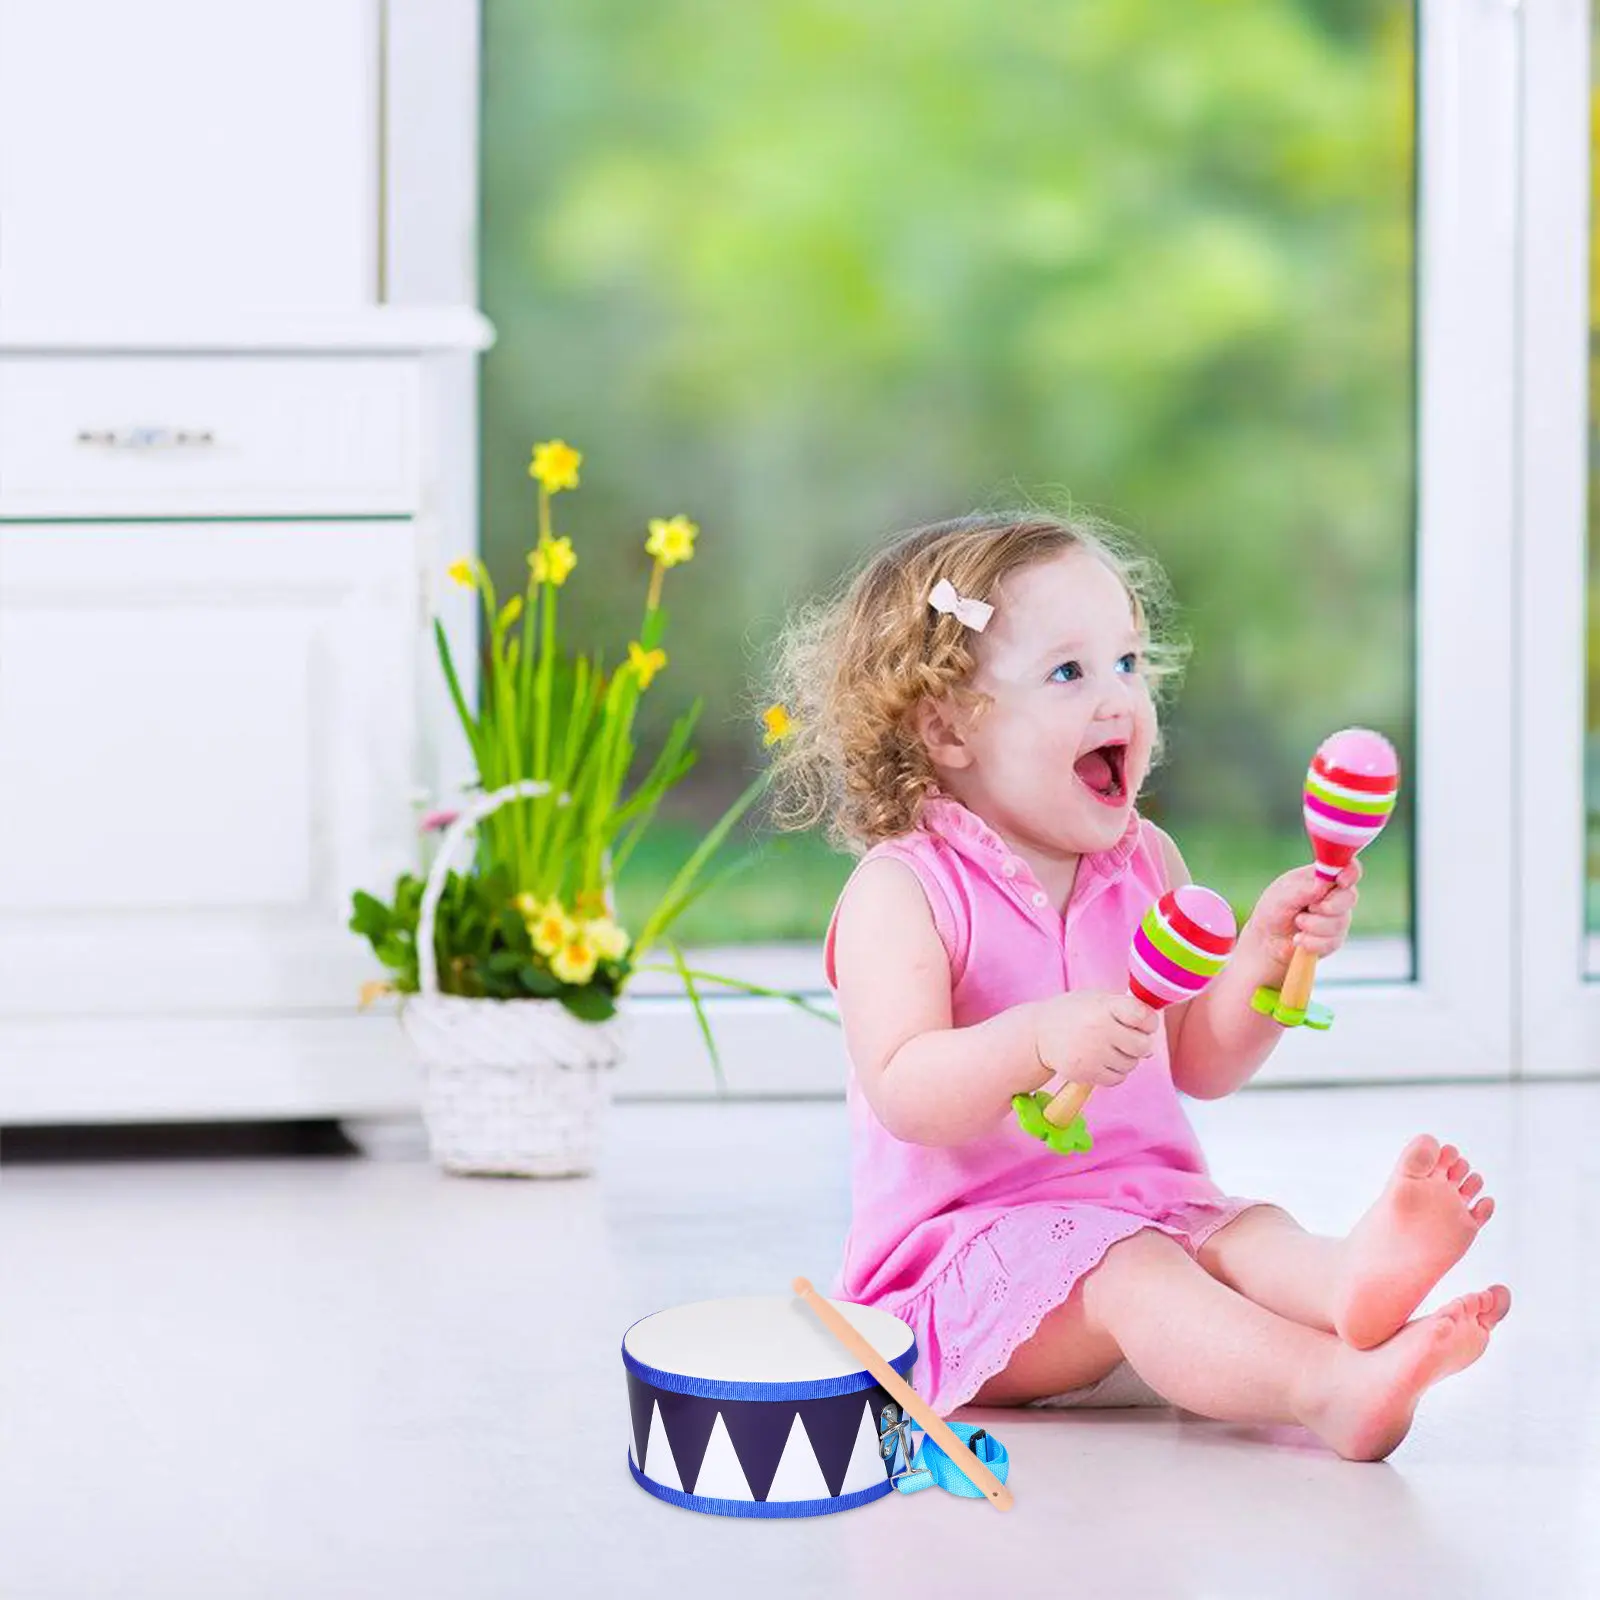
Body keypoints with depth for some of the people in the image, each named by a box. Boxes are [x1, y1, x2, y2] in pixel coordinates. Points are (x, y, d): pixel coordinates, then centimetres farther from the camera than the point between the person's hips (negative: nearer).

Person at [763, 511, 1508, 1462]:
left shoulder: (1145, 864, 11)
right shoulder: (901, 890, -8)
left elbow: (1200, 1063, 9)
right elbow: (903, 1095, -19)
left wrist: (1265, 955, -8)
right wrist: (1038, 1041, -36)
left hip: (1152, 1205, 5)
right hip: (968, 1238, -5)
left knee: (1247, 1233, -25)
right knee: (1130, 1273, -33)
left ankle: (1351, 1284, -59)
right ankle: (1334, 1392, -56)